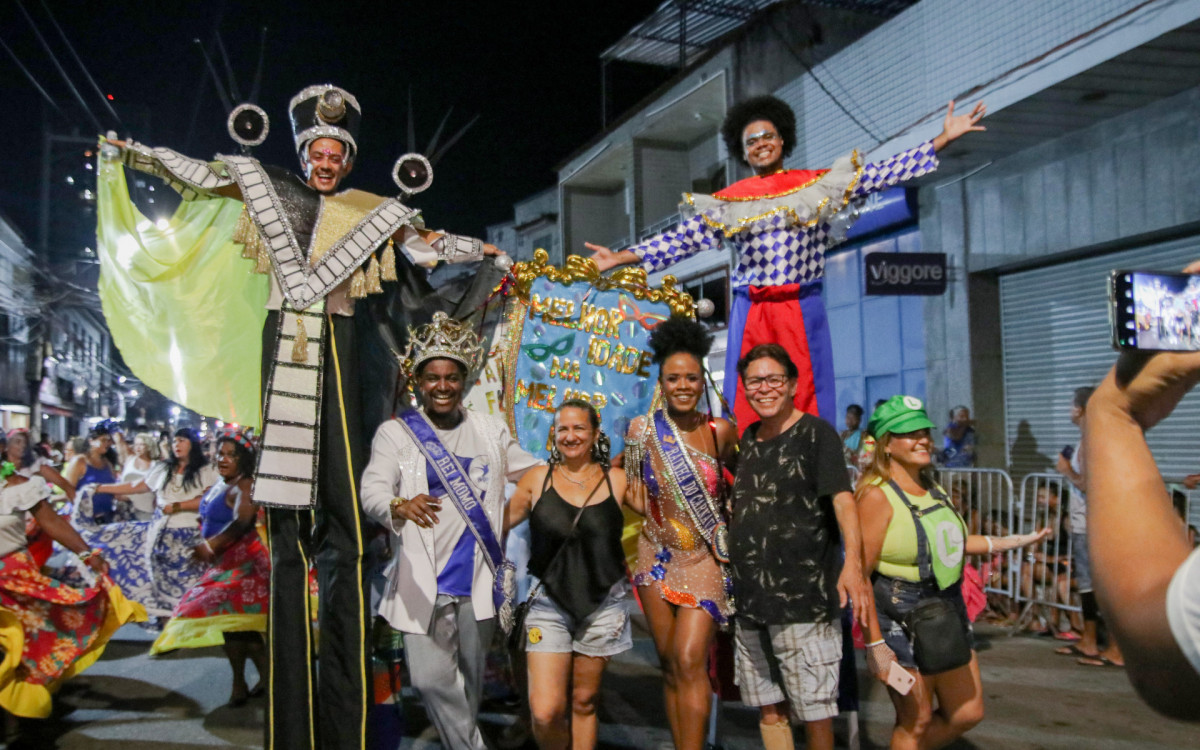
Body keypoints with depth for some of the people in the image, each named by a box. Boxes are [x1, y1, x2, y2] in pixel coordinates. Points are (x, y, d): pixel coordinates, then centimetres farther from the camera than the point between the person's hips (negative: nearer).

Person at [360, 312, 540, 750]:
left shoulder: (492, 431, 11)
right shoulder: (395, 433, 1)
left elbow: (535, 472, 22)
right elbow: (372, 491, -13)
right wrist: (402, 506, -35)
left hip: (478, 579, 3)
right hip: (423, 582, -2)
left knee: (471, 680, 14)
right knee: (431, 680, -9)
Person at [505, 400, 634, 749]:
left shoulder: (616, 481, 2)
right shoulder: (538, 478, 1)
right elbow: (501, 521, 7)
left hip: (603, 605, 1)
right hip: (549, 604, -1)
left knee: (584, 702, 13)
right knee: (545, 712, -8)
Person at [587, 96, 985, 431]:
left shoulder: (818, 184, 7)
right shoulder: (728, 202, 11)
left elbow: (881, 174, 5)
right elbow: (681, 240, 9)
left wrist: (944, 138, 0)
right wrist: (622, 257, 2)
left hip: (803, 311, -1)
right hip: (751, 313, 1)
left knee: (807, 405, -3)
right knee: (747, 411, 0)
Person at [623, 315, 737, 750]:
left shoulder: (720, 432, -6)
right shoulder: (642, 430, -4)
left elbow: (737, 471, 14)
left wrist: (726, 507, 6)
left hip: (706, 559, -2)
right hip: (657, 559, 2)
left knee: (690, 661, -14)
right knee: (670, 666, 9)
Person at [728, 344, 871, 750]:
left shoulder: (816, 433, -6)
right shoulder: (748, 438, 13)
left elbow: (842, 497, -19)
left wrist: (853, 562, -33)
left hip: (803, 596, -6)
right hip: (751, 598, 6)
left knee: (814, 709, 2)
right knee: (769, 709, 13)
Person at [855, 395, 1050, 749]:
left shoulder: (932, 488, 7)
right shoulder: (877, 496, -19)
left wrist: (1015, 541, 25)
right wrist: (874, 644, -23)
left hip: (947, 611, 8)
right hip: (900, 620, -8)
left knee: (968, 713, 16)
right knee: (917, 721, 4)